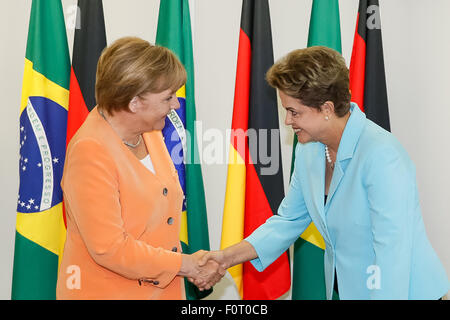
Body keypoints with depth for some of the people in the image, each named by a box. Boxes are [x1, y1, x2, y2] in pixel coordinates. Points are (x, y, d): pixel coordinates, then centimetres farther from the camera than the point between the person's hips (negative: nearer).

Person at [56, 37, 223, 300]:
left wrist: (192, 265, 2)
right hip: (106, 291, -7)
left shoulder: (149, 130, 2)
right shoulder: (90, 150, -22)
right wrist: (186, 265, -17)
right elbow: (109, 248, -23)